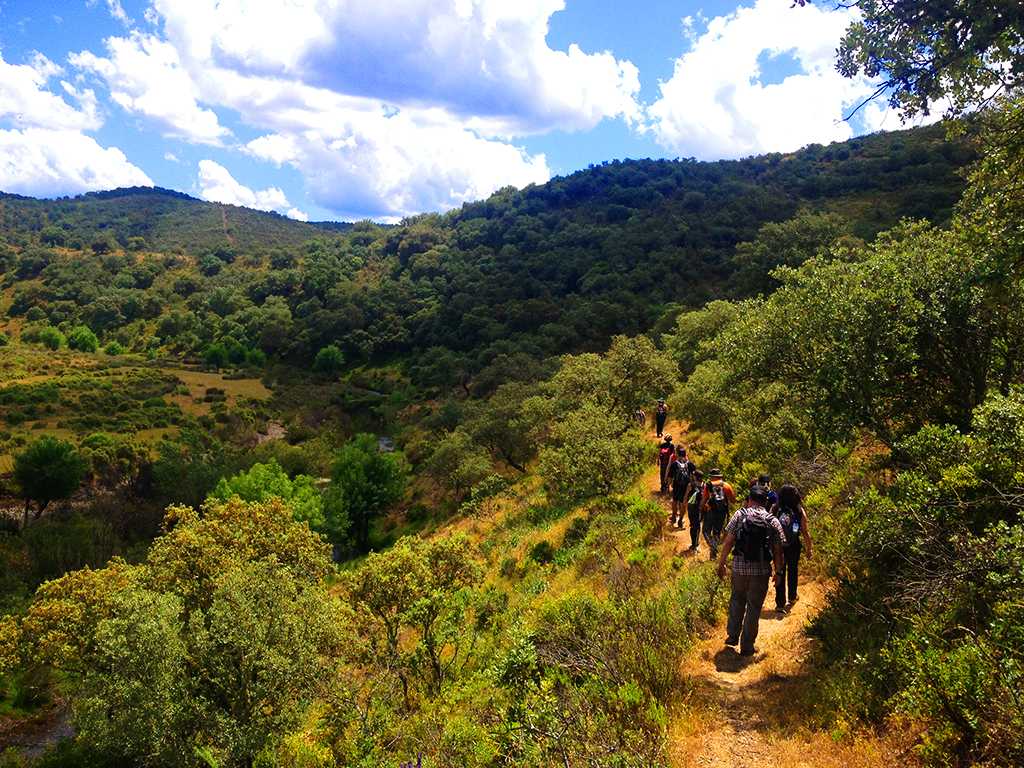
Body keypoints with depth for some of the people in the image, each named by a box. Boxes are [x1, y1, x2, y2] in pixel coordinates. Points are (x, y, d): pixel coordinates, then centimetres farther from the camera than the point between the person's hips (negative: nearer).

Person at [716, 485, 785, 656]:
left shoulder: (740, 515, -5)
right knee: (754, 607, 10)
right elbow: (777, 551, -1)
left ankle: (733, 635, 21)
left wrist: (721, 563, 5)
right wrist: (778, 572, 11)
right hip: (761, 571, 0)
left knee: (737, 599, 23)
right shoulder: (774, 521, -4)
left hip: (739, 566, 0)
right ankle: (747, 647, 18)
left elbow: (728, 542, -6)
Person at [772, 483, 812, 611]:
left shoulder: (775, 509, -10)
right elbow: (805, 532, -9)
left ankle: (780, 603, 13)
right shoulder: (799, 511, -12)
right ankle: (792, 597, 40)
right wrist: (809, 548, 2)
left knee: (780, 573, 11)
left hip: (777, 546, 0)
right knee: (792, 571, 22)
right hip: (793, 547, 0)